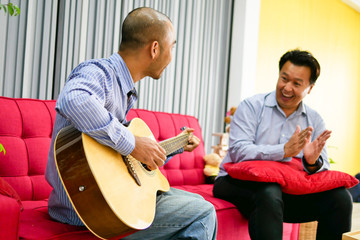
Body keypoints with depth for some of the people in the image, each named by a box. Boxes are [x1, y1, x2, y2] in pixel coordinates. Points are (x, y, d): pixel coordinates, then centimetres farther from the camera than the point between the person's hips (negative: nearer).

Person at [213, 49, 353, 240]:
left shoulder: (314, 121, 11)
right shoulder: (251, 106, -3)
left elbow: (324, 168, 4)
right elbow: (238, 152, -17)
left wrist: (313, 163, -21)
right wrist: (284, 151, -27)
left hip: (286, 190, 5)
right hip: (239, 183, -4)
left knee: (340, 198, -14)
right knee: (269, 192, -38)